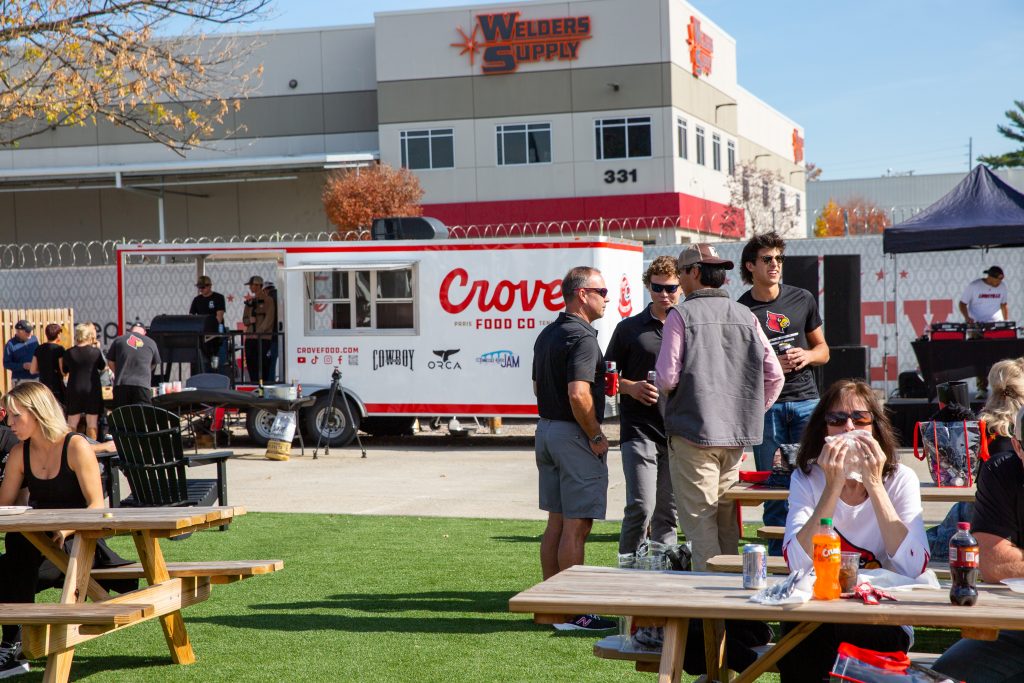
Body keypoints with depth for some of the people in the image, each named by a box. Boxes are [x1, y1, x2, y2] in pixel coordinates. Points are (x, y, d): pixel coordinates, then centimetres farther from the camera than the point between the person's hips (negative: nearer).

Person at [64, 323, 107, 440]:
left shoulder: (70, 352, -5)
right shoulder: (95, 351, -10)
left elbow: (65, 370, 7)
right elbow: (102, 366, 7)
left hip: (74, 390, 2)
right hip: (92, 390, -2)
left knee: (71, 425, 9)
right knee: (92, 424, 5)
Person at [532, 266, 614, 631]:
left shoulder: (547, 334, 13)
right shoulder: (582, 337, -17)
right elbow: (578, 395, -26)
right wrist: (596, 436, -16)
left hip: (546, 428, 10)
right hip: (574, 436, -10)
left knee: (556, 522, 14)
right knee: (576, 526, -5)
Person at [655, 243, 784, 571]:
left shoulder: (681, 314, -8)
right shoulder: (746, 316, 7)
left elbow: (667, 378, -13)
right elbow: (774, 375, 5)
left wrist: (660, 384, 10)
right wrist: (750, 414, 16)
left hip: (693, 432, -5)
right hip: (736, 434, 5)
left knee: (699, 519, -1)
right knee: (726, 520, 15)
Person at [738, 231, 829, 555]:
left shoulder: (803, 300, 12)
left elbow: (822, 350, 20)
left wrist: (807, 355, -2)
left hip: (805, 399, 2)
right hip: (765, 404, -2)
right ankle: (779, 559, 7)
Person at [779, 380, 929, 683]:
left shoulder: (901, 479, -4)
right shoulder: (807, 478, -1)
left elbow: (912, 568, -19)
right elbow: (798, 564, -17)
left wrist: (874, 485, -20)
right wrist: (833, 488, -22)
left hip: (884, 626, -1)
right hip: (814, 619, 1)